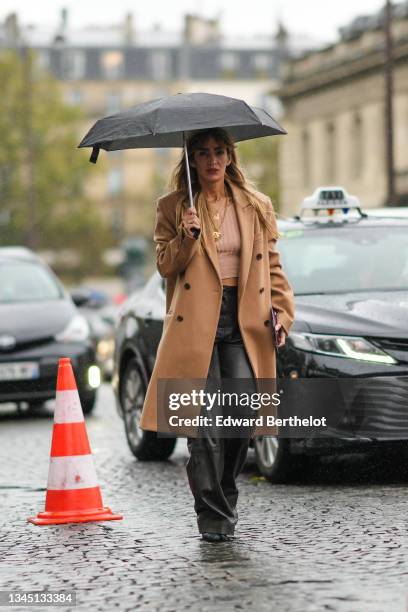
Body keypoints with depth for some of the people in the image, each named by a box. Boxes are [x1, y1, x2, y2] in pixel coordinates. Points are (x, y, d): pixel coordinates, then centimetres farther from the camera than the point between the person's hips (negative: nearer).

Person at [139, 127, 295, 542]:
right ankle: (212, 515, 0)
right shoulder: (172, 208, 9)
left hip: (243, 322, 2)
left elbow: (272, 266, 15)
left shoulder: (257, 207, 13)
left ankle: (225, 499, 14)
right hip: (195, 322, -2)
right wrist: (187, 237, -14)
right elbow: (165, 266, 3)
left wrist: (282, 312, 4)